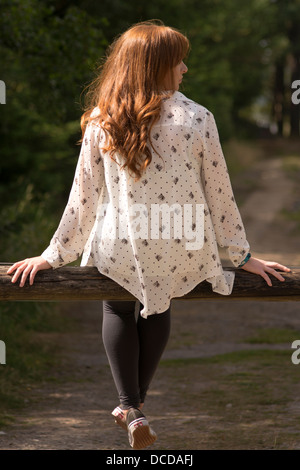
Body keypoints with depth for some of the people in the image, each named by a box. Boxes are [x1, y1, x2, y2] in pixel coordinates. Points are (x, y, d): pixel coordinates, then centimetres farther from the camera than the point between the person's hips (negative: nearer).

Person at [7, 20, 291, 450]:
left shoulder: (102, 123, -7)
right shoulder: (197, 120, -10)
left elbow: (85, 195, -3)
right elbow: (219, 193, -3)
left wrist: (55, 254, 7)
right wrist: (243, 256, 8)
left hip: (121, 252, 0)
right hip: (182, 253, 0)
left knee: (118, 308, 30)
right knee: (158, 306, 31)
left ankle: (131, 408, 15)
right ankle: (138, 400, 43)